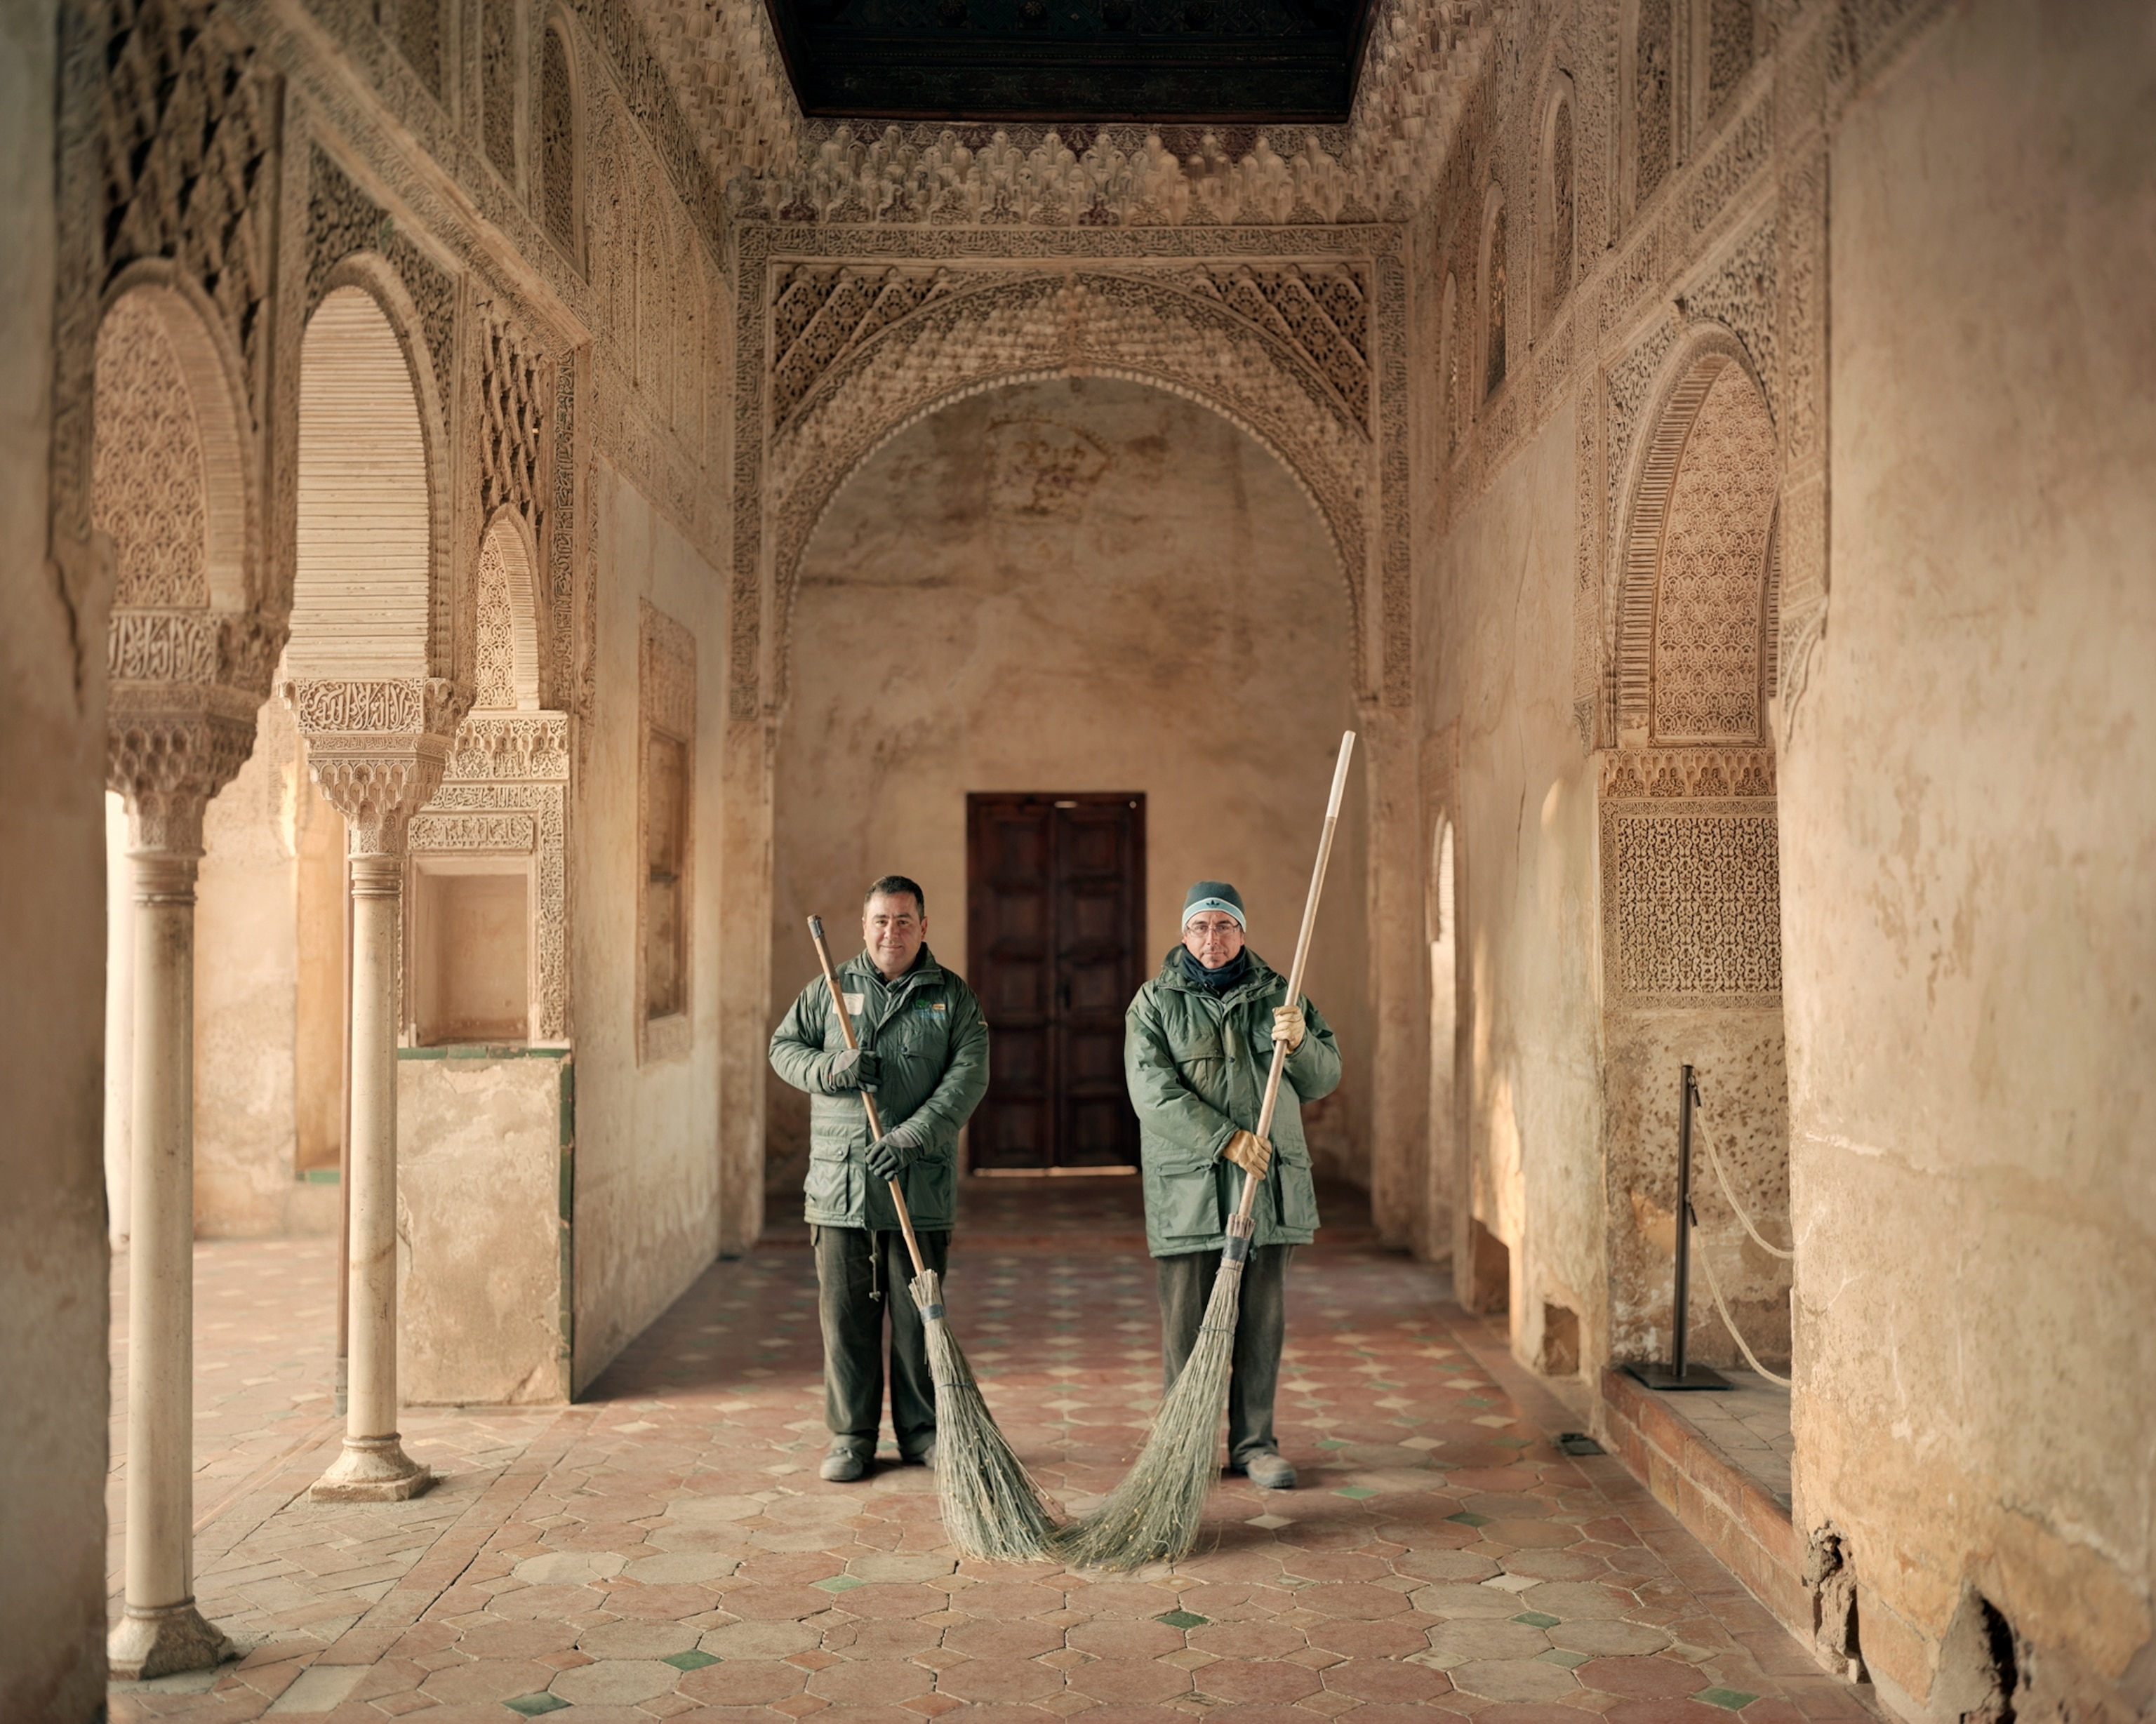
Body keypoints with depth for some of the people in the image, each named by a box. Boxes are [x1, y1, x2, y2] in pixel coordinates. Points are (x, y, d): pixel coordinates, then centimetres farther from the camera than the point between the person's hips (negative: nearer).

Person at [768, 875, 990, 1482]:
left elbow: (969, 1076, -4)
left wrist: (912, 1136, -17)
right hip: (840, 1184, 1)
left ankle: (922, 1431, 20)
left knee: (918, 1316, 6)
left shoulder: (952, 996, 5)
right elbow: (784, 1046, 12)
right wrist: (830, 1068, -10)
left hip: (922, 1186, -1)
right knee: (846, 1315, 4)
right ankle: (851, 1436, 15)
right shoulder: (830, 988, 10)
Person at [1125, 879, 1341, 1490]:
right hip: (1188, 1186, -3)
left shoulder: (1278, 995, 11)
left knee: (1263, 1319, 8)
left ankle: (1255, 1443, 19)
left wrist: (1301, 1043, -12)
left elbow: (1324, 1079, 10)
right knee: (1187, 1320, 1)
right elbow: (1153, 1092, -10)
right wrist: (1224, 1138, -18)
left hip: (1271, 1184, 3)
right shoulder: (1155, 1002, 2)